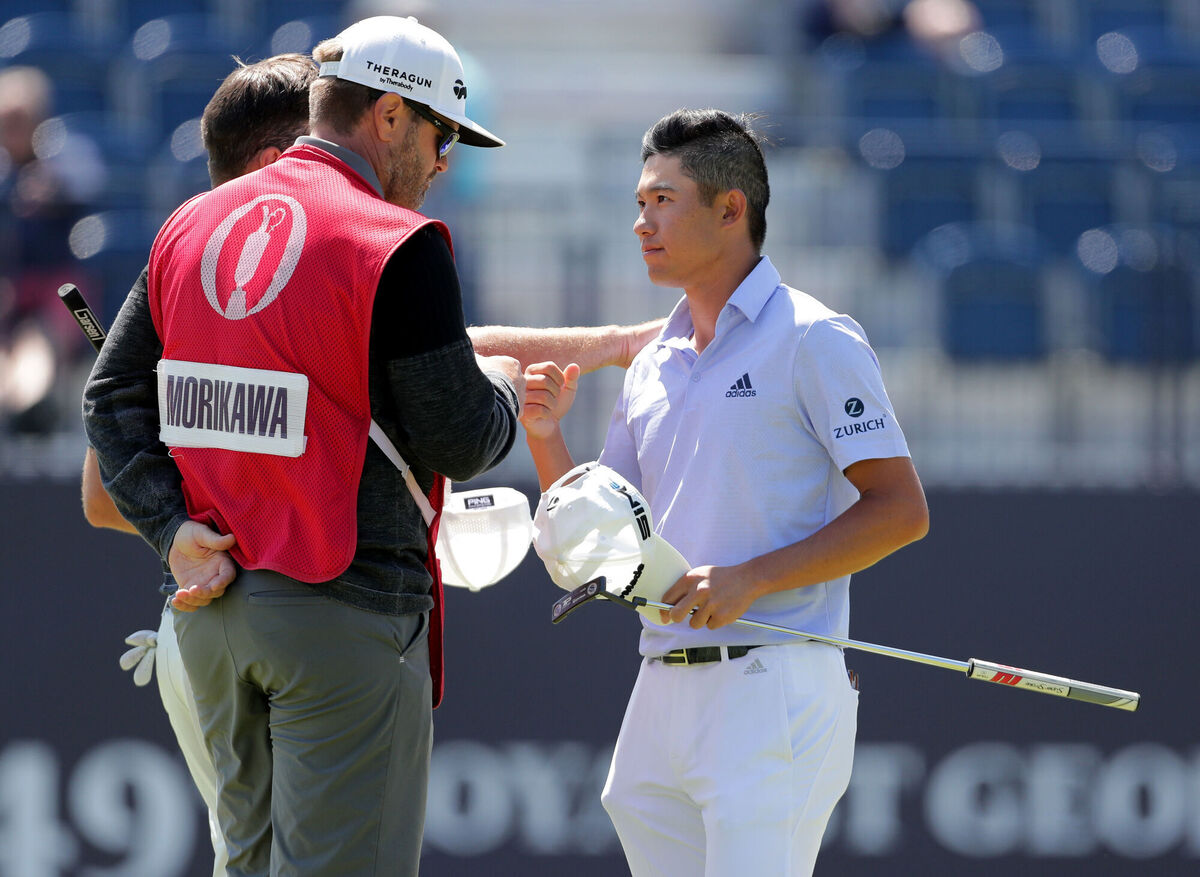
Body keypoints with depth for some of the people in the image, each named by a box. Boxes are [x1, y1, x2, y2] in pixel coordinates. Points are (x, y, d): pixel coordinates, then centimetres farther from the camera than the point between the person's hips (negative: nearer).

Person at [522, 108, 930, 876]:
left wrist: (750, 579, -17)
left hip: (772, 689, -7)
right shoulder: (655, 366, 18)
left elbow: (901, 511, -10)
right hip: (662, 691, 7)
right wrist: (547, 439, 2)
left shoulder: (814, 341, -4)